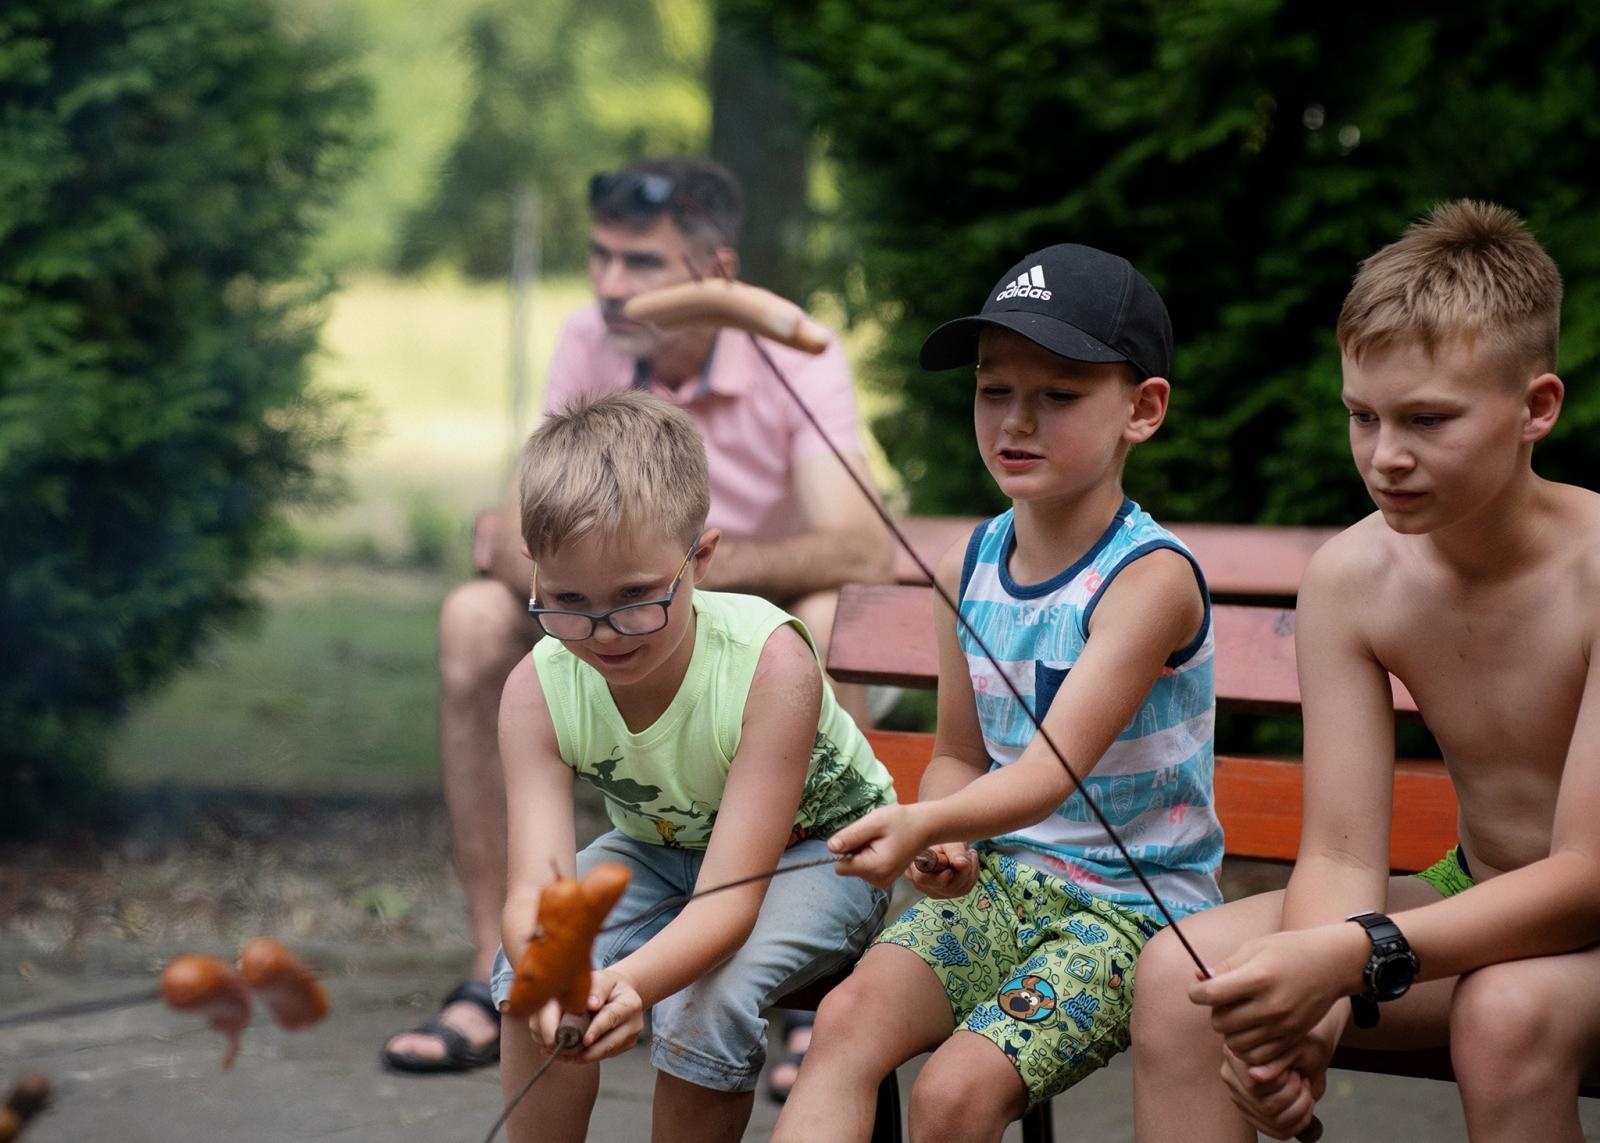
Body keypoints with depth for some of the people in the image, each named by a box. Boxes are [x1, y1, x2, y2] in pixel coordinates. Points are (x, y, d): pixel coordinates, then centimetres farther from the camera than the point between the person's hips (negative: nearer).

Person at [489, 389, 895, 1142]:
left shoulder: (771, 663, -35)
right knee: (526, 969, -24)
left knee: (705, 1001, -31)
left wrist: (632, 983, -60)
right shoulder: (539, 688, -24)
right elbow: (534, 884, -33)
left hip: (817, 847, -4)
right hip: (659, 846, 4)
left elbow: (729, 899, -39)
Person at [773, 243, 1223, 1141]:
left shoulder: (1151, 576, -15)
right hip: (1000, 880, 6)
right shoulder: (971, 565, 5)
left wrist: (922, 823, -42)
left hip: (1134, 906, -6)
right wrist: (947, 844, -8)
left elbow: (1053, 772, -25)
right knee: (850, 1016, -20)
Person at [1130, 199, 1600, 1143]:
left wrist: (1349, 957, -40)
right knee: (1180, 973, -17)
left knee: (1509, 1011, -38)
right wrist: (1310, 1005, -33)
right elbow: (1340, 854, -10)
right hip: (1480, 906, 5)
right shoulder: (1352, 579, -8)